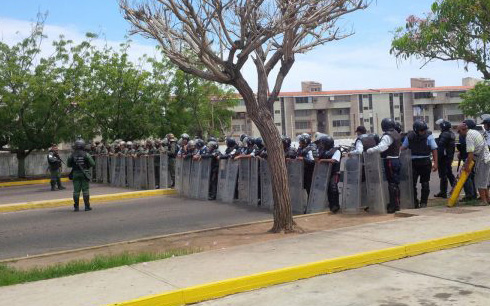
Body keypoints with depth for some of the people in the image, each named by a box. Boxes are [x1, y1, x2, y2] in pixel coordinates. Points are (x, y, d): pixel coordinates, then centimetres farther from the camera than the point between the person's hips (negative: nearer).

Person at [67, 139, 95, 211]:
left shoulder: (72, 155, -2)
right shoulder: (86, 154, -8)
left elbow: (69, 165, 6)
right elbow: (92, 164, -9)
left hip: (75, 173, 2)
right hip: (84, 173, -2)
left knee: (76, 190, 6)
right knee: (85, 190, 3)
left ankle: (76, 207, 8)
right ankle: (87, 206, 5)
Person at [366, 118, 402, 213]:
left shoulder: (387, 136, -17)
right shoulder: (397, 134, 13)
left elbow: (381, 147, -30)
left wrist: (369, 150, -24)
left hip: (389, 161, -9)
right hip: (397, 160, 9)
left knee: (392, 183, -6)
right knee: (396, 182, 14)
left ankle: (393, 205, -4)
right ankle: (397, 204, 22)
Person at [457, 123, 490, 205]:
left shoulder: (469, 136, -17)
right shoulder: (475, 132, 14)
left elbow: (471, 153, -22)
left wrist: (467, 165, -17)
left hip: (482, 160, -10)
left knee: (480, 181, -4)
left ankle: (483, 201, -1)